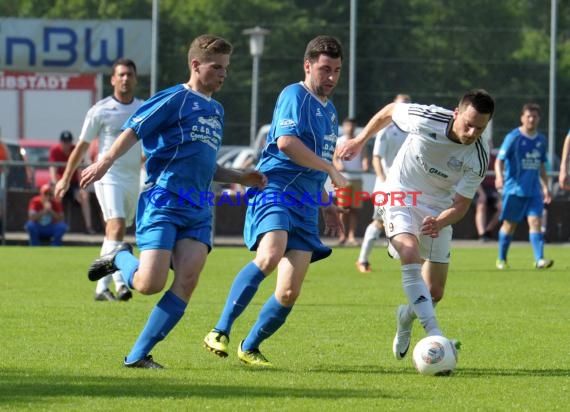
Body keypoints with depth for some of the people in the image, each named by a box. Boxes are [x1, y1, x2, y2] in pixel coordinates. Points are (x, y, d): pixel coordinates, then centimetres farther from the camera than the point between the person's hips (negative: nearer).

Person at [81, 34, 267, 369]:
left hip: (198, 212, 7)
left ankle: (138, 355, -7)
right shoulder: (175, 99, -2)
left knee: (187, 281, -12)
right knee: (150, 284, -16)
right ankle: (120, 257, 19)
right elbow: (134, 130, -12)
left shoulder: (216, 111, 23)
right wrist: (106, 161, -28)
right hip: (163, 202, -7)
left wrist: (241, 178, 21)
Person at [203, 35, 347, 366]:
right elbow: (286, 141, -20)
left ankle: (250, 347, 17)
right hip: (276, 187, -8)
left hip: (305, 203, 8)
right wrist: (332, 170, -16)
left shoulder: (330, 109, 25)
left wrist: (328, 205, 33)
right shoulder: (296, 95, -3)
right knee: (270, 255, -34)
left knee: (289, 292, -3)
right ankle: (220, 332, -29)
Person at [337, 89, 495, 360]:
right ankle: (434, 335, -40)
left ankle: (407, 317, 41)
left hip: (438, 208, 3)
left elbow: (461, 205, -15)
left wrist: (439, 223, -35)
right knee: (410, 254, -32)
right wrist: (359, 141, 2)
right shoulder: (426, 119, -24)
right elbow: (388, 112, -3)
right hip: (401, 195, -2)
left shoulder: (479, 159, -20)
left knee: (435, 293, 4)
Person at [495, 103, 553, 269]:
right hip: (514, 188, -4)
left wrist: (545, 187, 20)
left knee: (535, 221, -9)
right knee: (509, 224, 5)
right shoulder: (513, 137, -6)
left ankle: (539, 259, -16)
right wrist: (499, 176, -27)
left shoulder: (541, 140, 10)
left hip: (534, 190, 4)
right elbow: (499, 160, -9)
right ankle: (501, 259, 19)